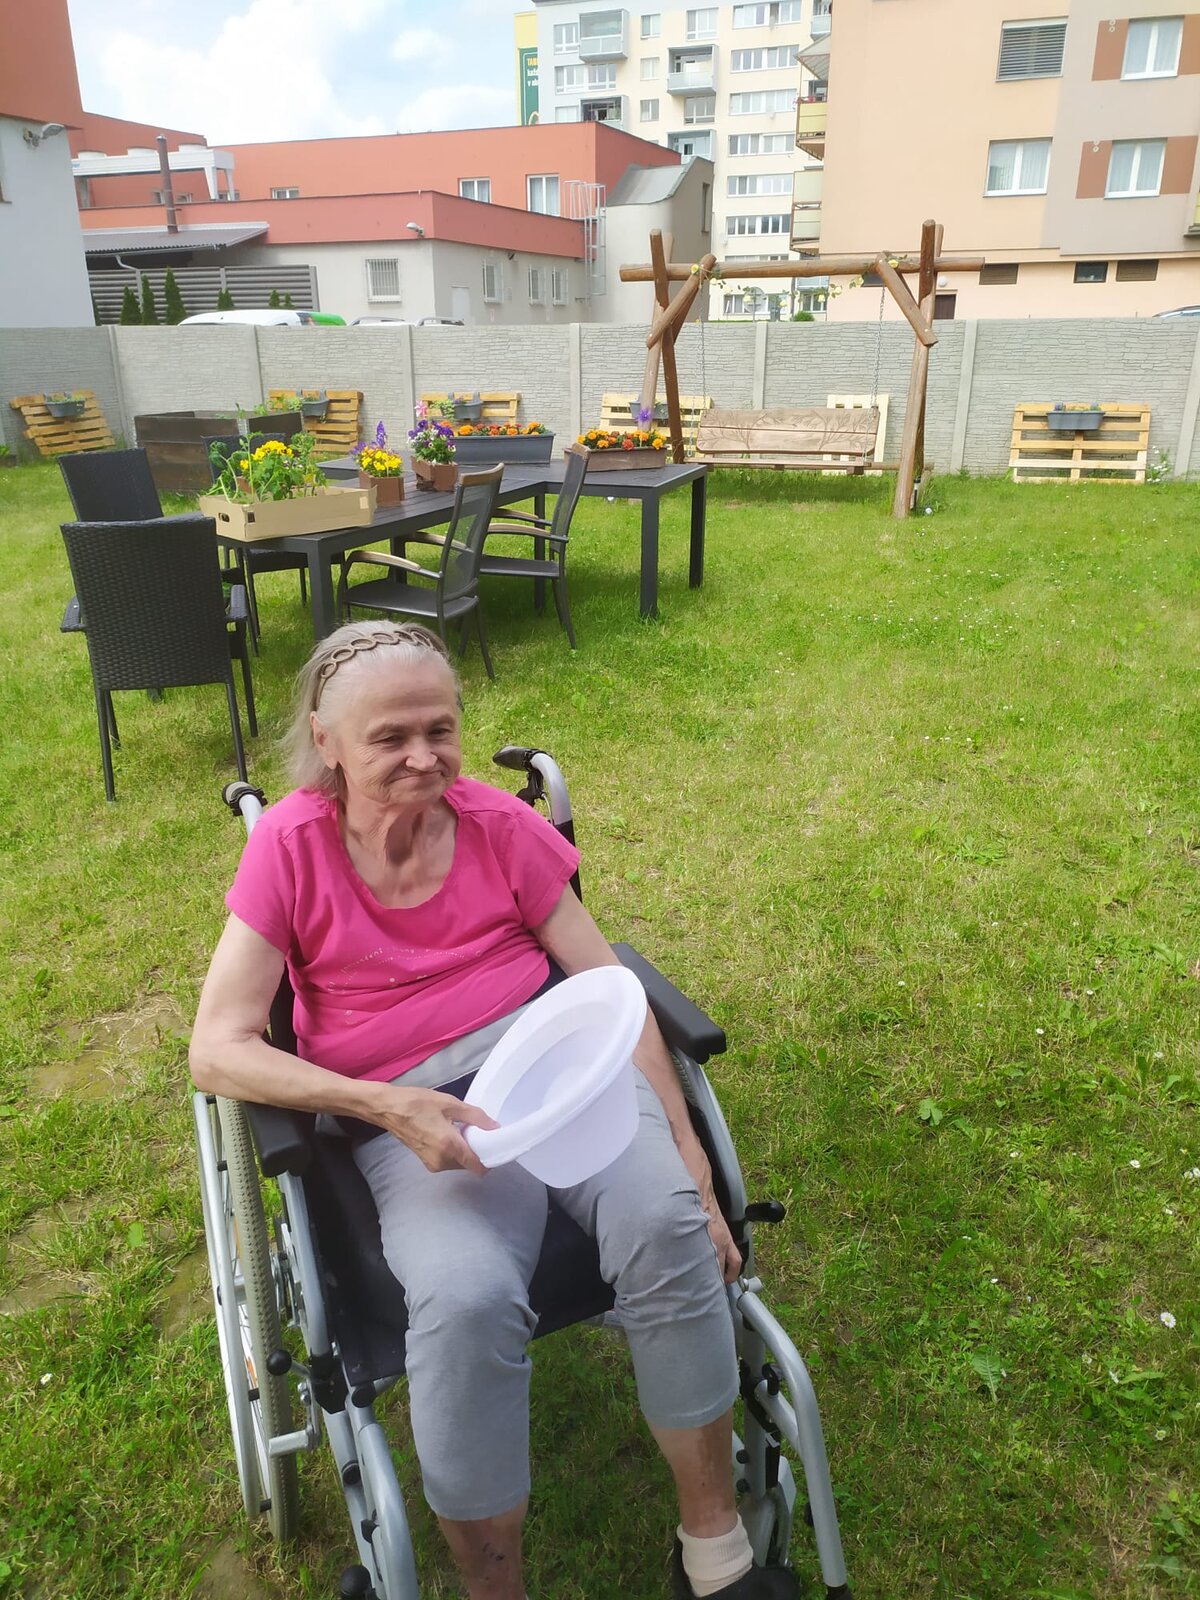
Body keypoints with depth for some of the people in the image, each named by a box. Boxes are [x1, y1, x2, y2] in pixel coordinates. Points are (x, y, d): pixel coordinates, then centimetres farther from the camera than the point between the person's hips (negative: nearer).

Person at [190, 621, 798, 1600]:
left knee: (666, 1225, -27)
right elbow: (218, 1048, -5)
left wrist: (691, 1166, -5)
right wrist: (383, 1106, -20)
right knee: (465, 1301, -32)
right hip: (415, 1115, -1)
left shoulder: (500, 824, 2)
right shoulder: (292, 844, -2)